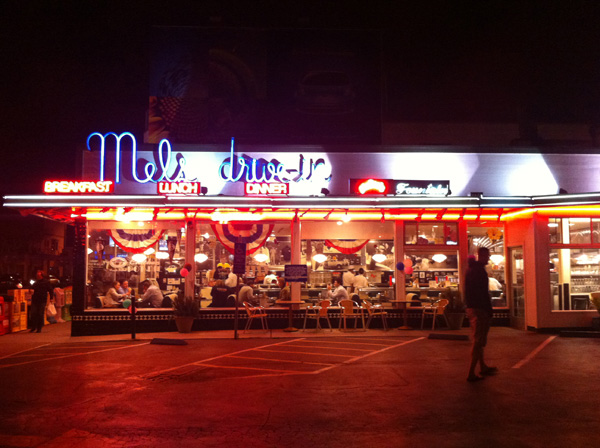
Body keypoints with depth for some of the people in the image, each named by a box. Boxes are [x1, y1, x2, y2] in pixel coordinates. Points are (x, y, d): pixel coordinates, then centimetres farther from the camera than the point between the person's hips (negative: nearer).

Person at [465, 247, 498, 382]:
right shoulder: (479, 271, -15)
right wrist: (489, 312, -16)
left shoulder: (470, 269, 15)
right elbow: (483, 294, -20)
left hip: (471, 309, 10)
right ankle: (471, 373, -5)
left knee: (478, 340, 19)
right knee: (478, 342, -5)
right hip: (479, 310, -10)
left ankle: (483, 367, 32)